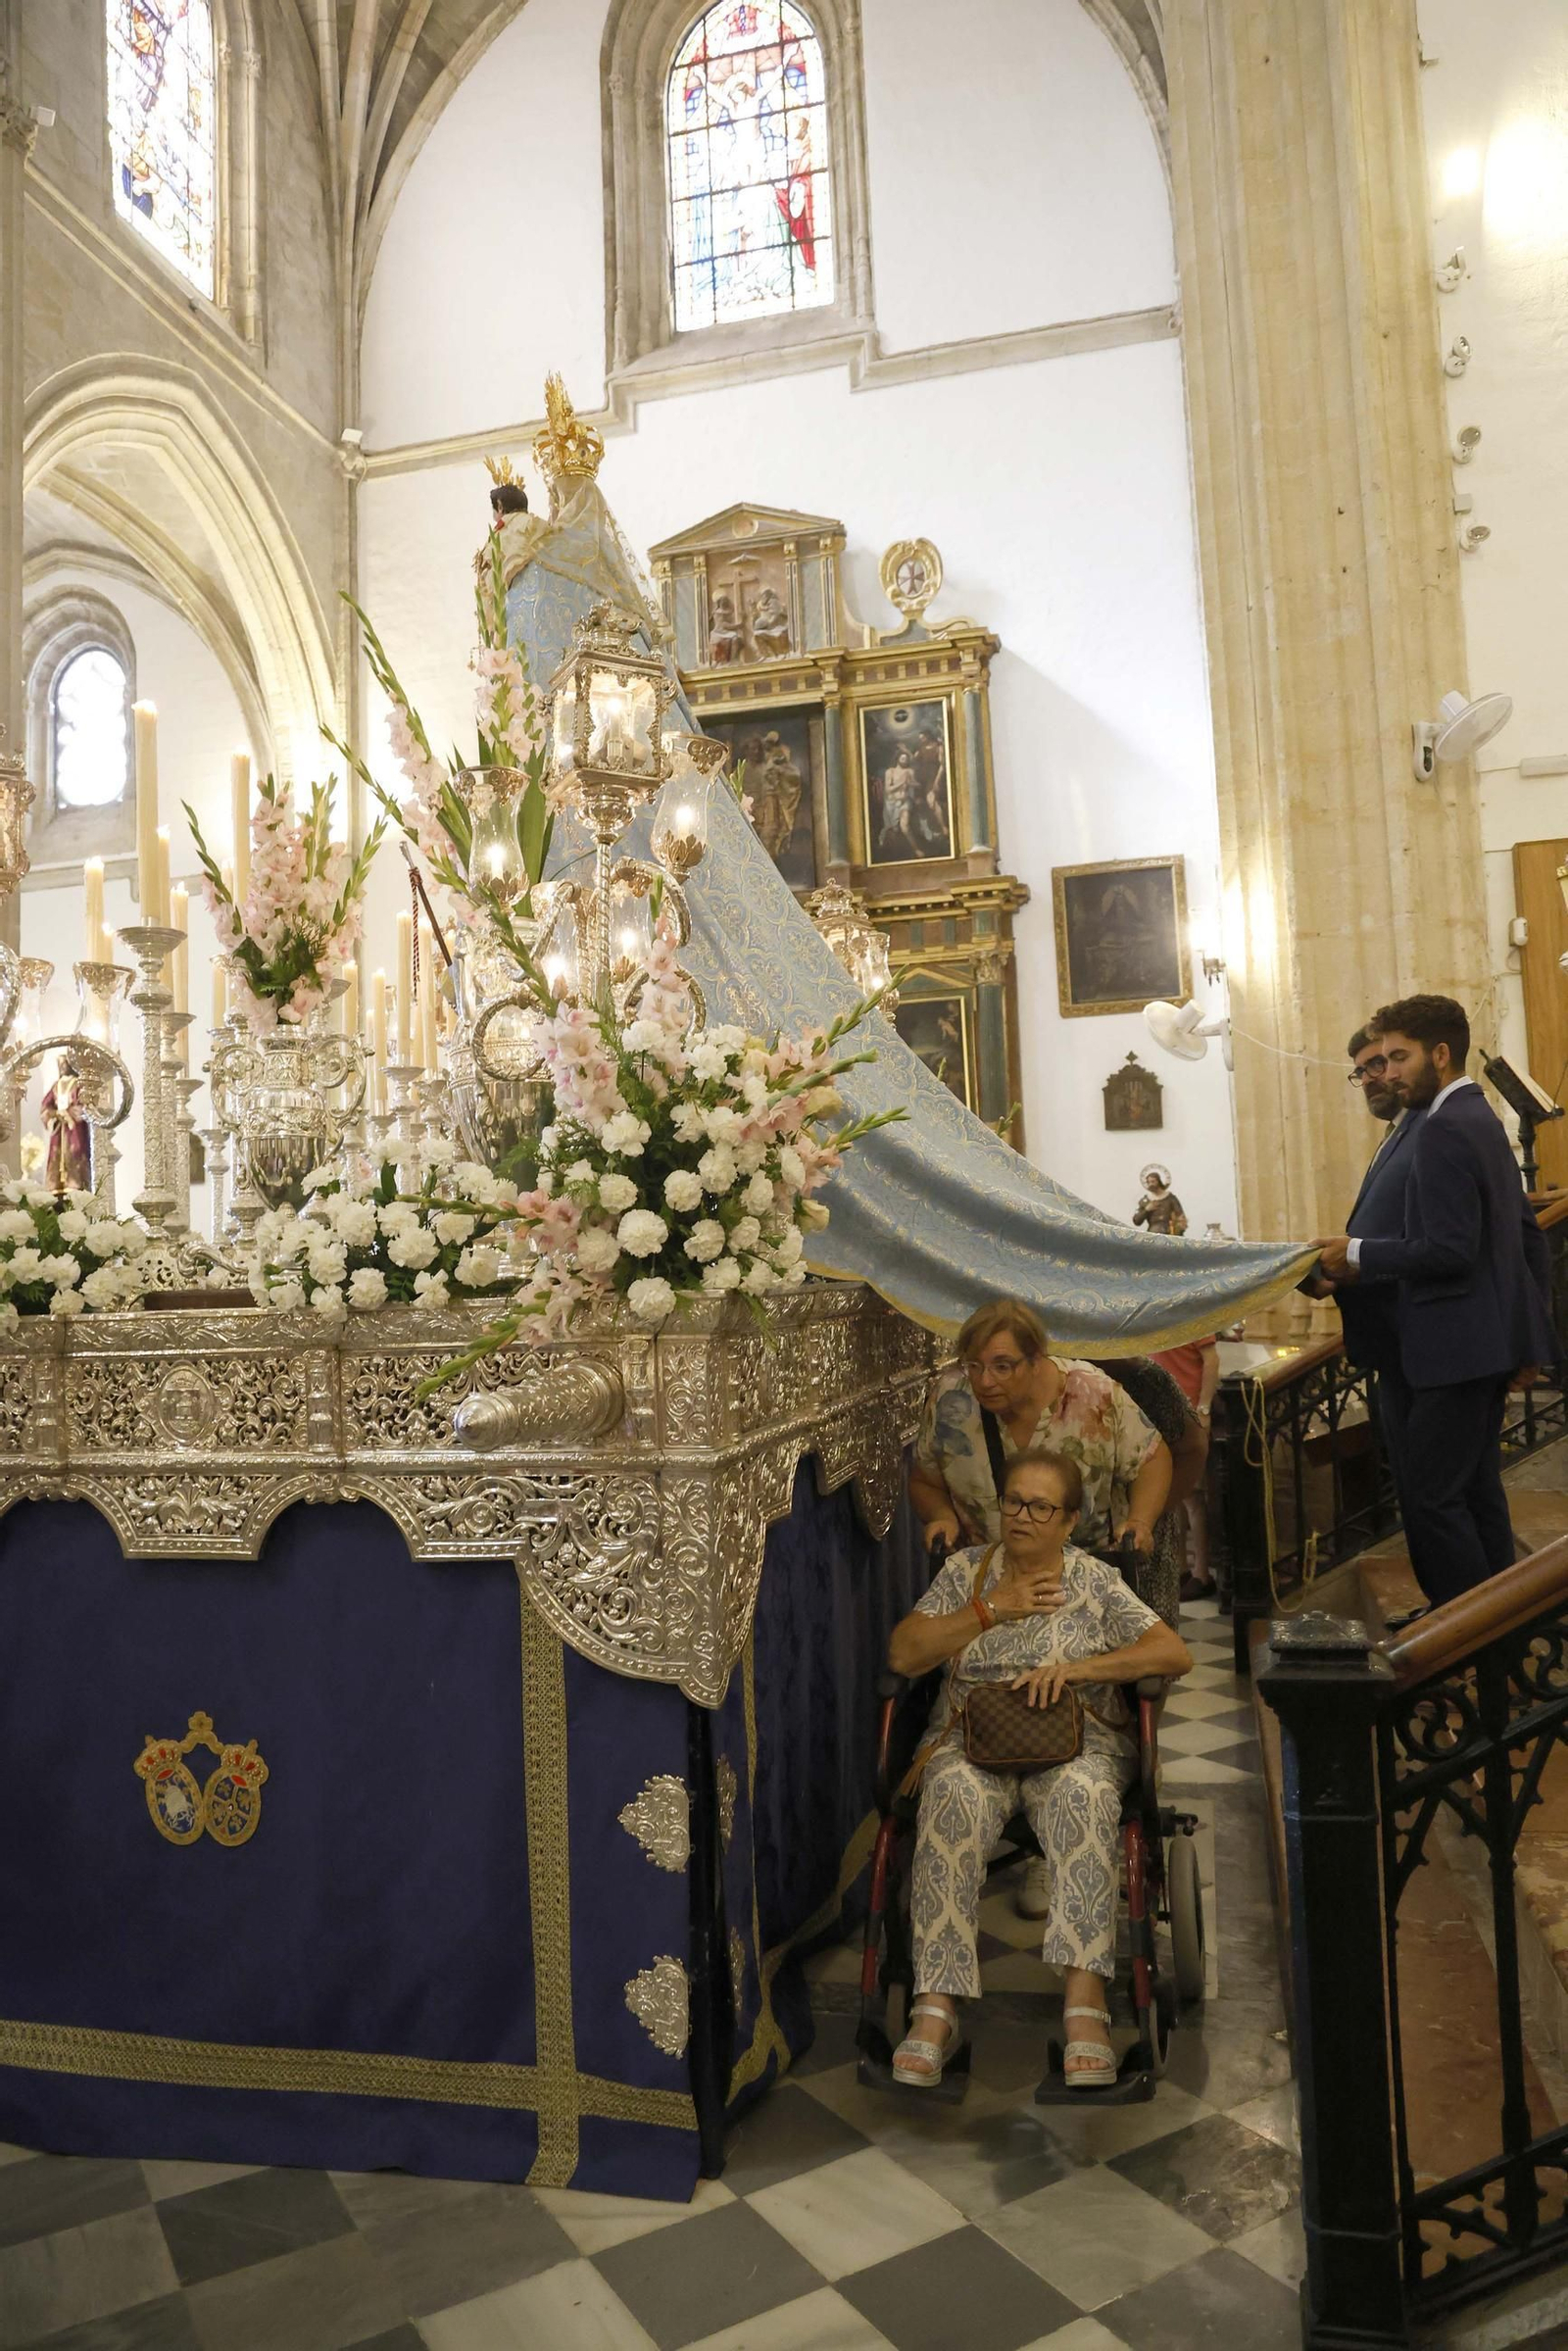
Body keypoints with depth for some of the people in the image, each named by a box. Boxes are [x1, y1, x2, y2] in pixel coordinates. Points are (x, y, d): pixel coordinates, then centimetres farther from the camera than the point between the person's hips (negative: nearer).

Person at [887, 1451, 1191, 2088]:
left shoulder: (1096, 1581, 8)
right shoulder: (965, 1570, 11)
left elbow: (1174, 1653, -3)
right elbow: (902, 1655, 1)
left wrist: (1076, 1667, -15)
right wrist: (993, 1608, -8)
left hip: (1078, 1741, 0)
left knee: (1084, 1796, -36)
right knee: (955, 1796, -33)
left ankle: (1084, 2002, -37)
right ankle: (935, 2008, -34)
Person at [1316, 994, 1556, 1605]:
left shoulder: (1443, 1131, -17)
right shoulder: (1484, 1120, 15)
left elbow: (1449, 1249, -23)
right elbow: (1526, 1233, 20)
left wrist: (1359, 1253, -12)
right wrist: (1526, 1332, 24)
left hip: (1457, 1348, -10)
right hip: (1490, 1339, 10)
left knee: (1430, 1495, -6)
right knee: (1477, 1490, 16)